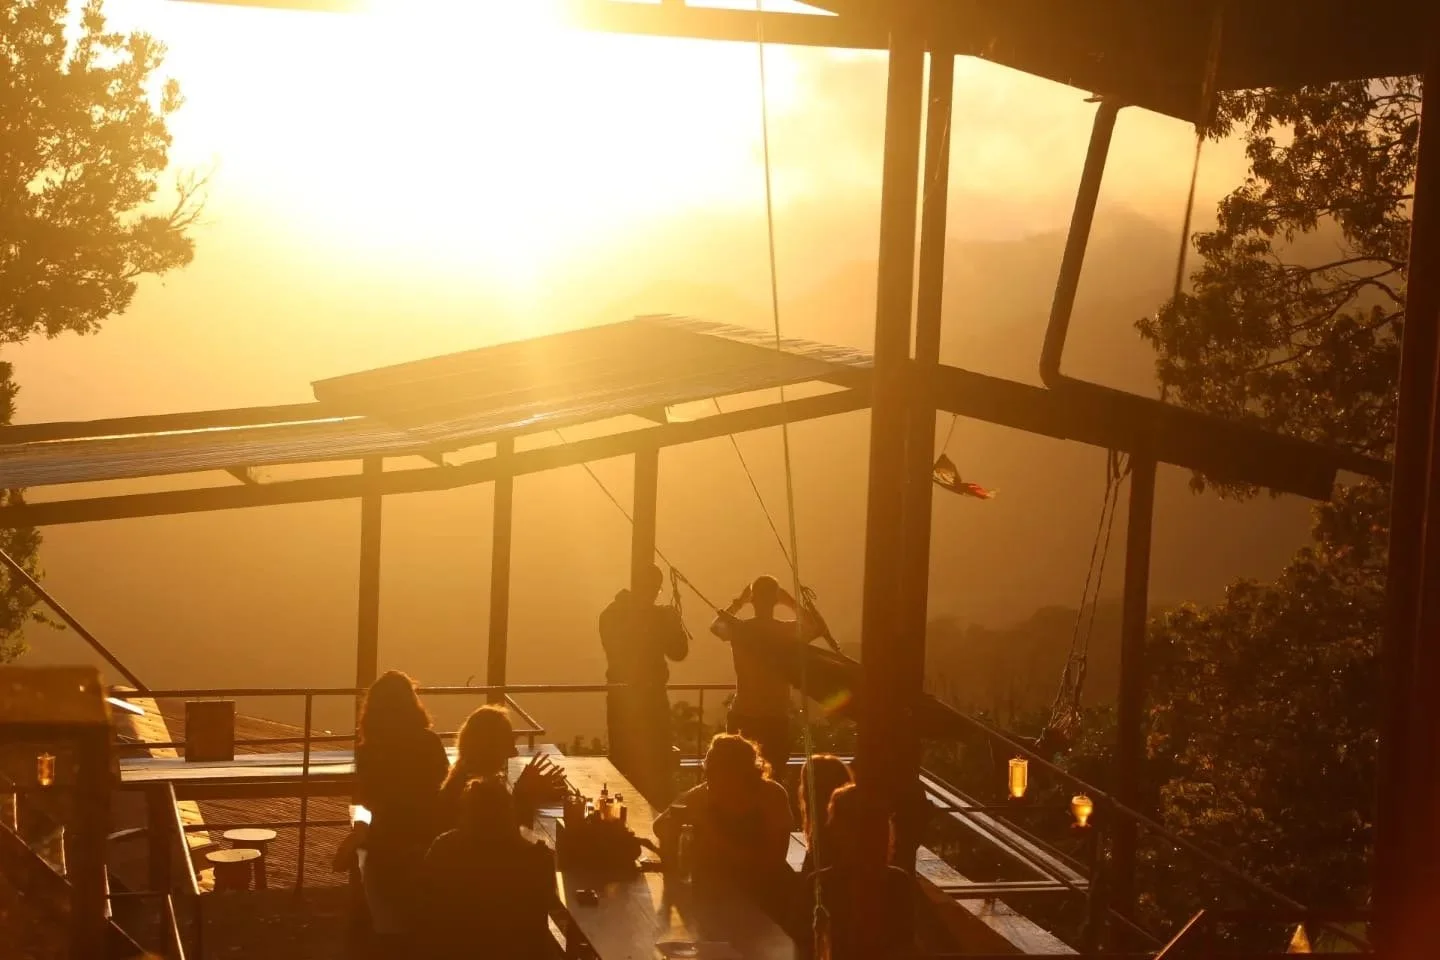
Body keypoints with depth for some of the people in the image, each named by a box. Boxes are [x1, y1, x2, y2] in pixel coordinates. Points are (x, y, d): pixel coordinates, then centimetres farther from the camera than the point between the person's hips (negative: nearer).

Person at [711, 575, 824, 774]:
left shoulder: (738, 629, -6)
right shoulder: (789, 631, -9)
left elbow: (715, 626, 18)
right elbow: (818, 627, 12)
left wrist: (737, 603, 15)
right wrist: (793, 604, 7)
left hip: (743, 717, 1)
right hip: (776, 720, -1)